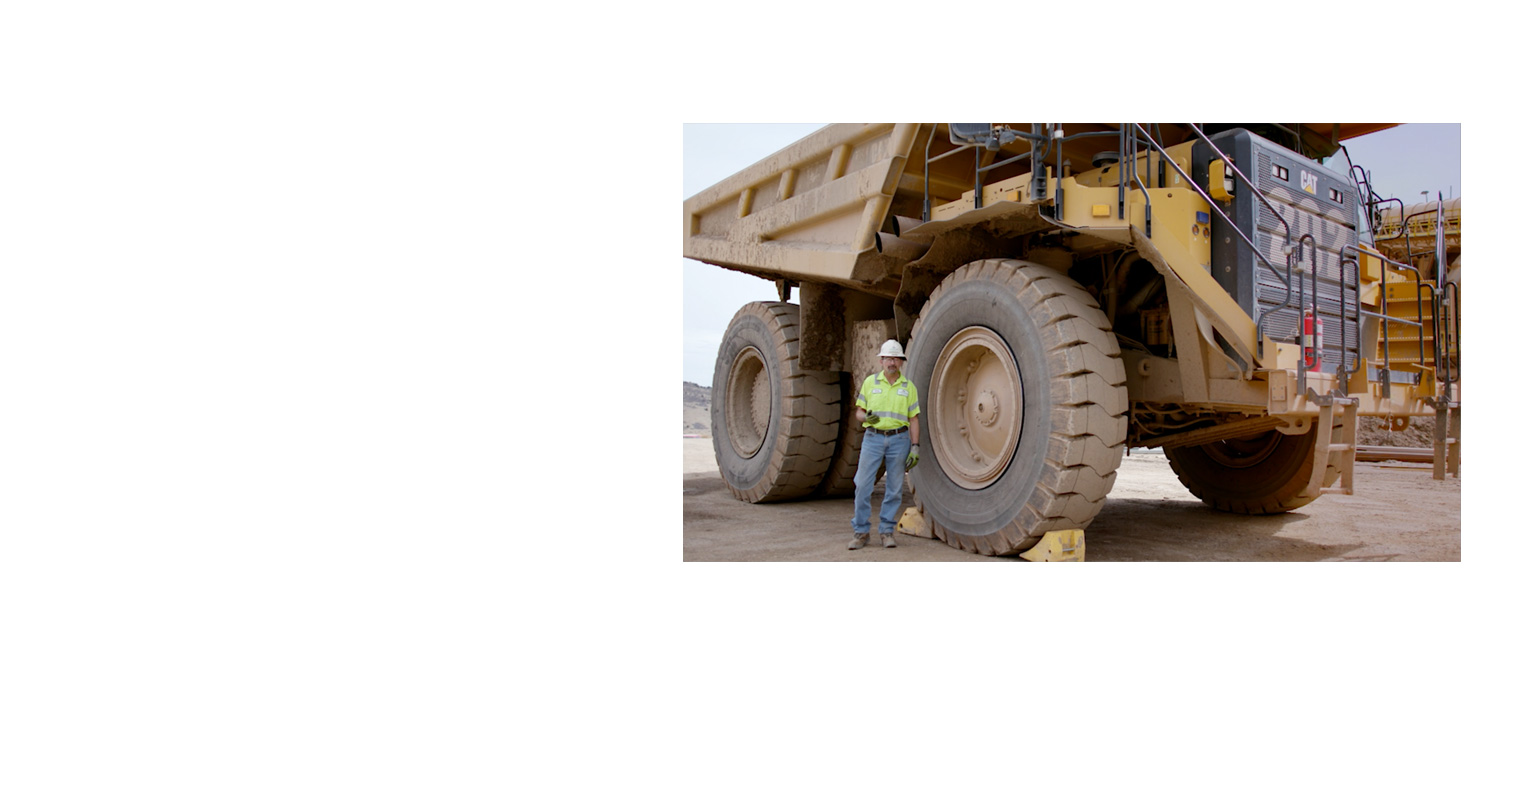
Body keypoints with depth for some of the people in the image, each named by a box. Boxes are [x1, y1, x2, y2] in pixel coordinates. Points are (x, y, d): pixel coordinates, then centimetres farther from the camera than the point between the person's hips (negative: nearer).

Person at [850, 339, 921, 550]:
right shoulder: (870, 382, 6)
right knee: (862, 485, -6)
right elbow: (859, 412, 9)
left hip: (899, 439, 0)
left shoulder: (908, 386, 6)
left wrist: (915, 447, -2)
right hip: (873, 437, 0)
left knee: (894, 489, 3)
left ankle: (886, 531, 14)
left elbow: (914, 419, 6)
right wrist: (866, 418, -15)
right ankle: (860, 531, 5)